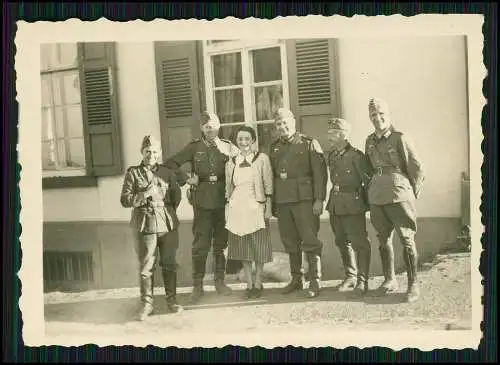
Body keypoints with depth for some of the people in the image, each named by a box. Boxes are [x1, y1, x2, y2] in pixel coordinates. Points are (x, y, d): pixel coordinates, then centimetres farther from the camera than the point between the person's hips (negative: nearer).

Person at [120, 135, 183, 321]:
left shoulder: (168, 173, 11)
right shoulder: (133, 173, 4)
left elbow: (176, 197, 19)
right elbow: (125, 200, -3)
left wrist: (167, 213, 12)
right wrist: (145, 195, -13)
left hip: (168, 224, 2)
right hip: (145, 225, -2)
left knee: (169, 264, 8)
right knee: (146, 266, 0)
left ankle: (171, 300, 21)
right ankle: (146, 304, 11)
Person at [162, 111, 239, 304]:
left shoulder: (227, 146, 6)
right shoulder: (194, 147, 4)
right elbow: (170, 163, 4)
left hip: (223, 202, 1)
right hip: (202, 203, -1)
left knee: (221, 243, 9)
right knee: (200, 245, 0)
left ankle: (220, 281, 23)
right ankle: (197, 285, 10)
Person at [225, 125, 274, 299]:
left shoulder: (262, 159, -1)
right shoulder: (231, 163, 8)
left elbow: (268, 186, -1)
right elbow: (228, 189, 12)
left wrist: (268, 208, -6)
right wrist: (227, 210, 8)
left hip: (256, 208, -3)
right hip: (237, 209, 3)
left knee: (259, 247, 3)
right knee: (243, 249, 8)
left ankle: (258, 284, 18)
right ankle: (249, 285, 19)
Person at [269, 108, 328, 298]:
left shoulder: (309, 144, -1)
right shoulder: (274, 147, 14)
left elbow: (320, 173, -6)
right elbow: (271, 175, 16)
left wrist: (319, 199, -13)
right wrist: (272, 202, 12)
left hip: (304, 199, -5)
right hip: (282, 201, 5)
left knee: (310, 241, -4)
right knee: (290, 242, 10)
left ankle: (314, 281, 4)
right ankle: (296, 279, 21)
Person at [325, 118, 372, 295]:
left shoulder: (356, 155, -12)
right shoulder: (331, 156, 10)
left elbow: (367, 179, -9)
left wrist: (368, 202, -6)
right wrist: (333, 200, 17)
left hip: (353, 206, -7)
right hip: (335, 205, 7)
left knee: (359, 242, 0)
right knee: (342, 242, 14)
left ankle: (362, 280, 10)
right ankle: (350, 276, 27)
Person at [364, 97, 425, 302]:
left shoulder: (400, 138, -4)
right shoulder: (370, 141, 12)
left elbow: (418, 169, -1)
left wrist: (411, 196, 3)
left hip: (398, 196, -5)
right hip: (376, 199, 5)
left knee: (407, 239, -3)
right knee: (384, 239, 10)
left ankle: (413, 285, 6)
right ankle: (390, 281, 23)